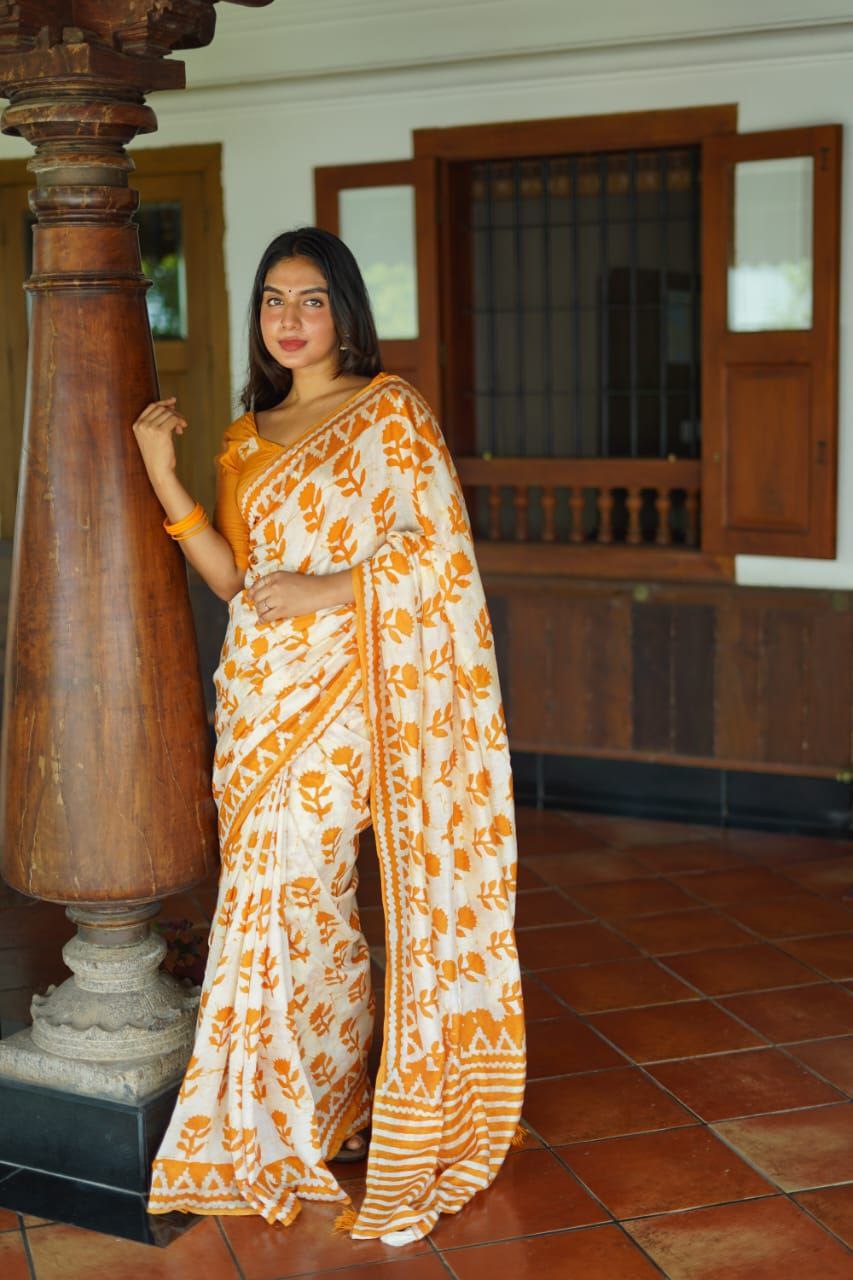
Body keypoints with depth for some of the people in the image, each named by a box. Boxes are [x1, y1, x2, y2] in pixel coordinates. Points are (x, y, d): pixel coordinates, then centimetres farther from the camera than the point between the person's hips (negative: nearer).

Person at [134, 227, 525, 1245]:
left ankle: (306, 1128, 12)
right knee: (290, 898, 7)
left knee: (289, 896, -6)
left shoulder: (388, 411, -2)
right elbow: (233, 574, 10)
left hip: (338, 691, -6)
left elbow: (439, 544, -8)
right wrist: (162, 473, 2)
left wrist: (326, 589, -16)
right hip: (260, 694, 6)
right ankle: (325, 1118, 22)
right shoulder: (250, 434, 16)